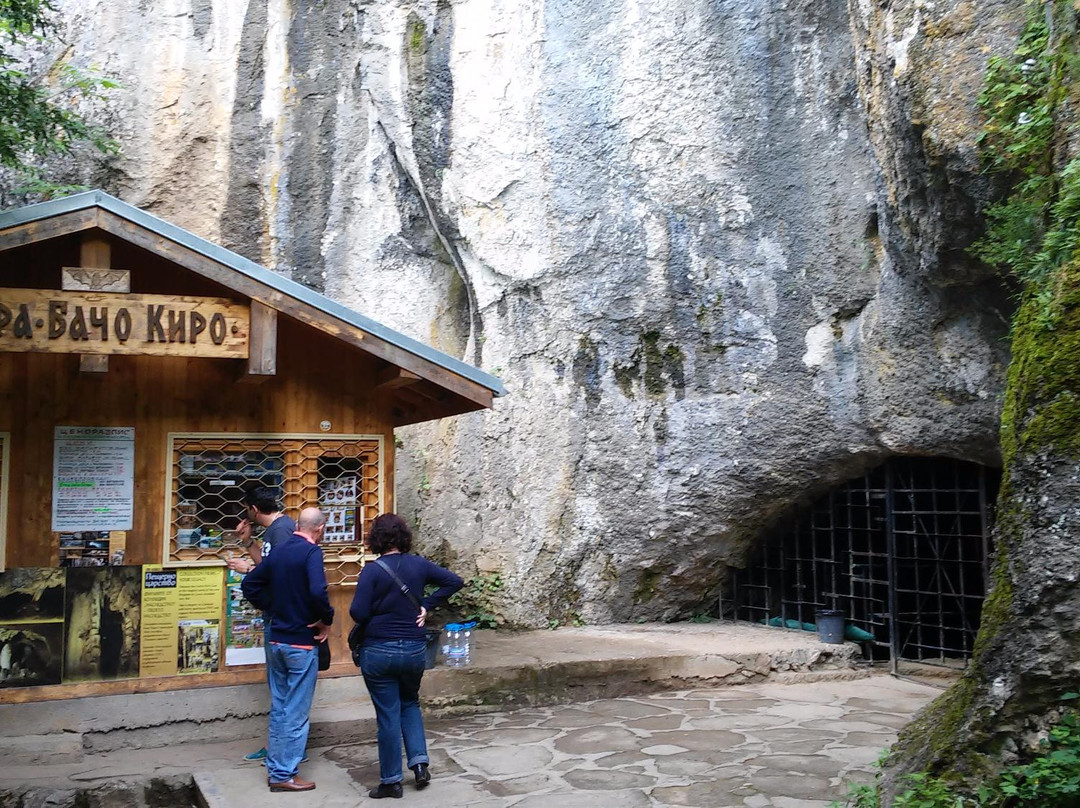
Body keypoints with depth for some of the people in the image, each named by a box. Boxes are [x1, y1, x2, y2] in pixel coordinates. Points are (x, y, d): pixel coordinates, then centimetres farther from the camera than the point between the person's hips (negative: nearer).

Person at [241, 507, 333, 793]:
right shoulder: (311, 552, -16)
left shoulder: (278, 550, 7)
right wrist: (326, 620, -14)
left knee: (278, 707, 16)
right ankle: (285, 775, 8)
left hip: (275, 639, 7)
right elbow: (318, 592, -30)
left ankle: (274, 768, 24)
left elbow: (249, 584, 12)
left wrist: (272, 608, 12)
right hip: (301, 642, -7)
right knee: (297, 712, 2)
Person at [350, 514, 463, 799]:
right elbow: (454, 581, 2)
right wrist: (426, 605, 3)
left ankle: (391, 781, 16)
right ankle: (419, 762, 13)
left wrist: (375, 613, 4)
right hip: (414, 649, 4)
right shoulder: (418, 565, -1)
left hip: (379, 652, -3)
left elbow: (358, 613, -18)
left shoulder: (372, 571, -14)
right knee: (410, 704, 25)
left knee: (388, 715, 7)